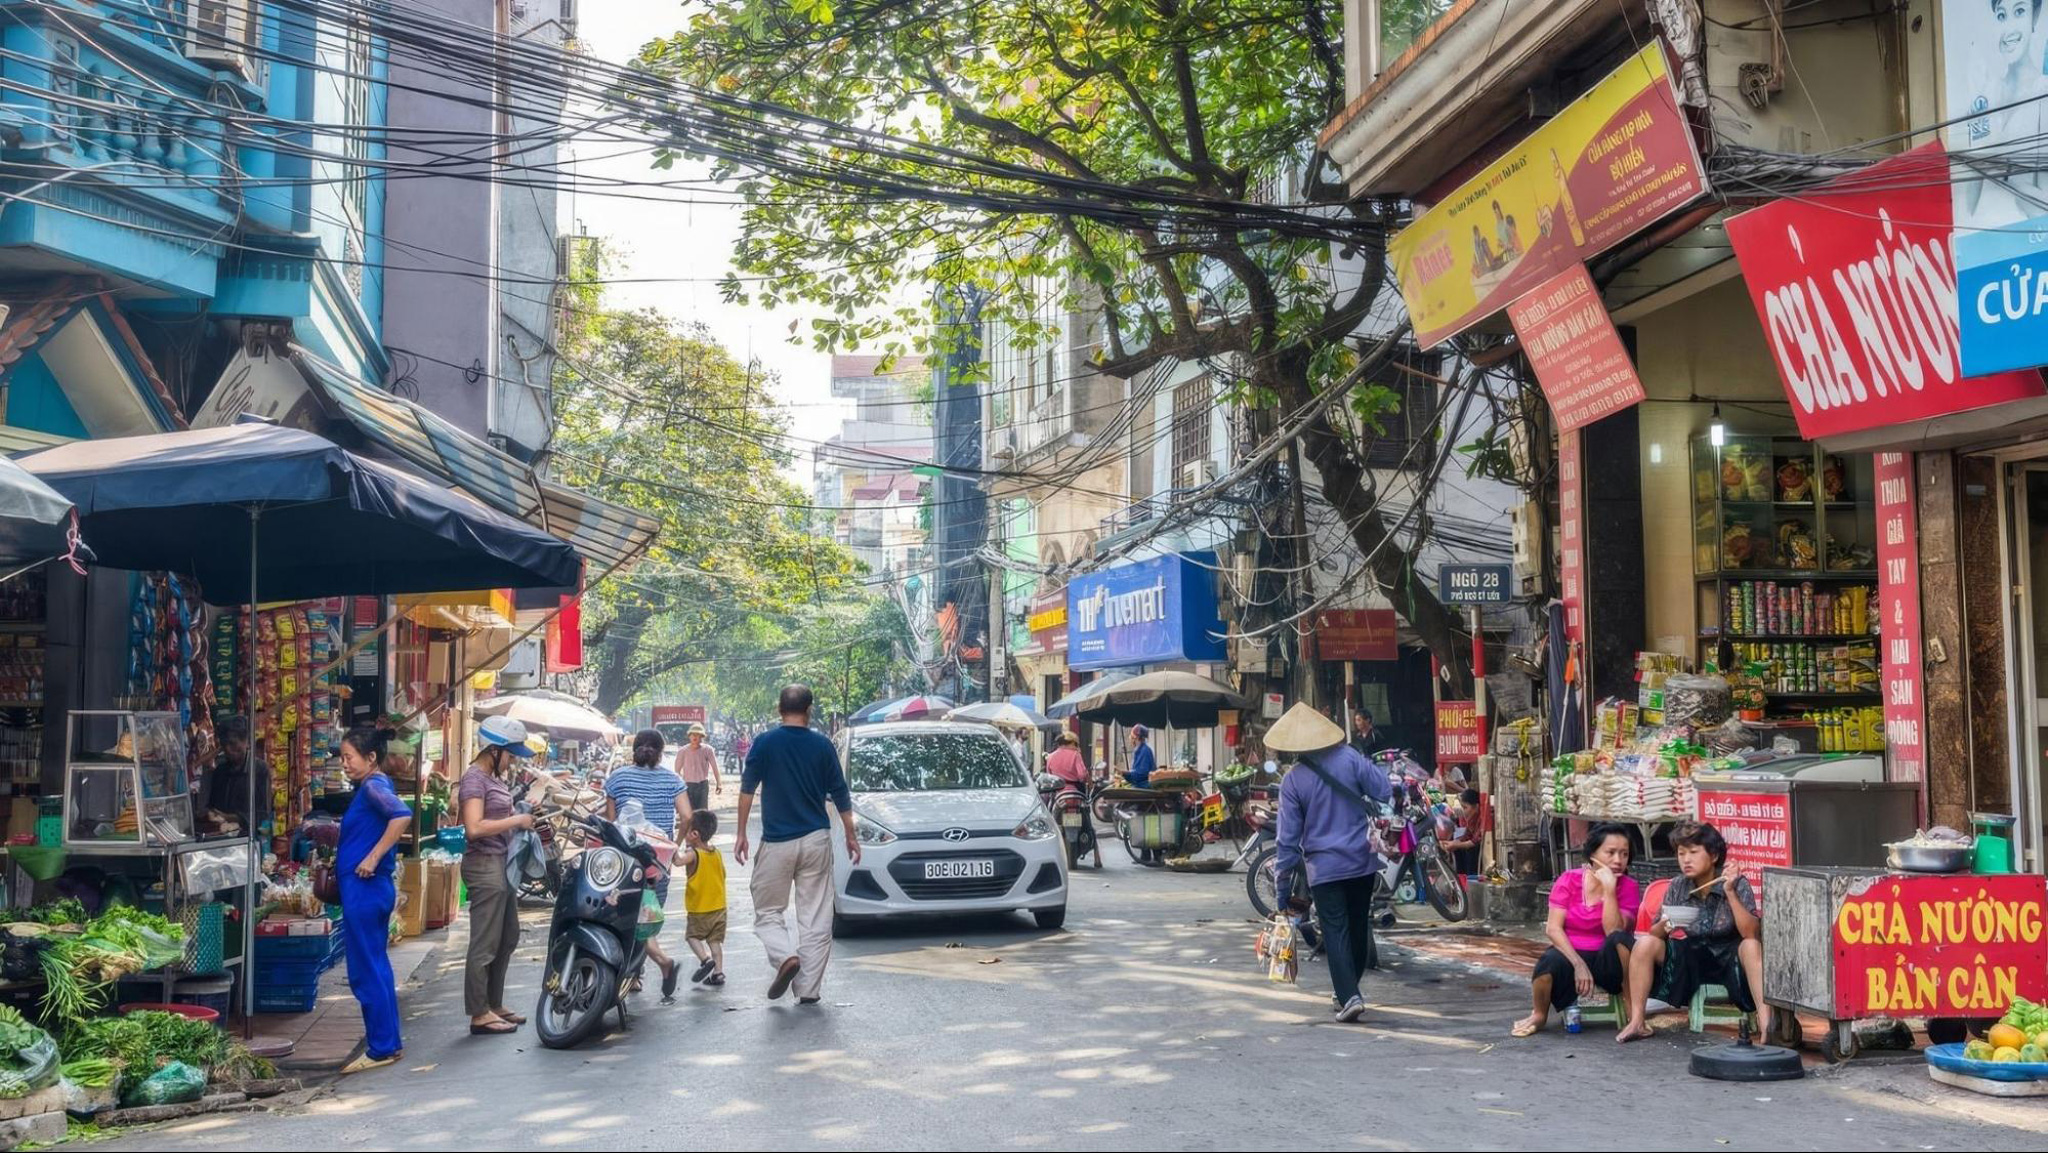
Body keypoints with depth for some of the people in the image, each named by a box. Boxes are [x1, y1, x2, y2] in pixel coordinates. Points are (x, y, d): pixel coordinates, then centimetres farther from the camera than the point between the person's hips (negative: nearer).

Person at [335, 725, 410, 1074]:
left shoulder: (374, 786, -14)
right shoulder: (370, 787, 15)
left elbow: (402, 816, -31)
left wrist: (373, 858, -26)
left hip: (365, 888, -10)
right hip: (370, 888, 10)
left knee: (367, 971, -4)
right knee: (375, 967, 15)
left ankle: (382, 1048, 1)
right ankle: (388, 1042, 21)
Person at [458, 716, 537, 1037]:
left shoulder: (495, 777, 15)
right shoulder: (474, 779, -14)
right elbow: (474, 827, -24)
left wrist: (524, 816, 8)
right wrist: (516, 821, -17)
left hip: (502, 863, 10)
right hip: (484, 864, -10)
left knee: (508, 938, 17)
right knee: (485, 944, -5)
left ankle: (494, 1005, 27)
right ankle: (479, 1014, 0)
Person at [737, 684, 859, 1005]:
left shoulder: (765, 743, -3)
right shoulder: (822, 745, 2)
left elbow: (747, 789, -4)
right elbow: (840, 794, 5)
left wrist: (741, 832, 4)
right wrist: (851, 835, 15)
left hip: (777, 842, -2)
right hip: (816, 840, 2)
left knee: (767, 911, 11)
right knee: (815, 918, 6)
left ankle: (786, 956, -15)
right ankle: (810, 988, 5)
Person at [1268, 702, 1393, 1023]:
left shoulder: (1292, 781, -7)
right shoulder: (1349, 757, -4)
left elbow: (1289, 837, -6)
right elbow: (1384, 793, -4)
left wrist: (1284, 884, 1)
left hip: (1324, 866, -3)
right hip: (1363, 860, 3)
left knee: (1336, 932, -2)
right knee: (1359, 927, 15)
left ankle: (1349, 996, -15)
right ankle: (1348, 989, 27)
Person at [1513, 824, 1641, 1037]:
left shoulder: (1629, 887, -3)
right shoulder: (1570, 880, 0)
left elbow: (1614, 931, -18)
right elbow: (1553, 928, -9)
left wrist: (1609, 889, -21)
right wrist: (1578, 964, -21)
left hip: (1606, 960, 0)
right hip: (1571, 953, 0)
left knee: (1621, 939, -33)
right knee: (1551, 961, -35)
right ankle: (1539, 1016, -5)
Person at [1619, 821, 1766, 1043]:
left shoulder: (1738, 883, -11)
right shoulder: (1677, 887, -3)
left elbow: (1751, 933, -24)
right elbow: (1654, 933, -2)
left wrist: (1730, 893, -31)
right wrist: (1663, 927, -26)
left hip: (1728, 957, -3)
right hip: (1689, 958, 3)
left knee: (1752, 946, -35)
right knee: (1645, 944, -20)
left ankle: (1766, 1023, -41)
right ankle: (1636, 1021, -15)